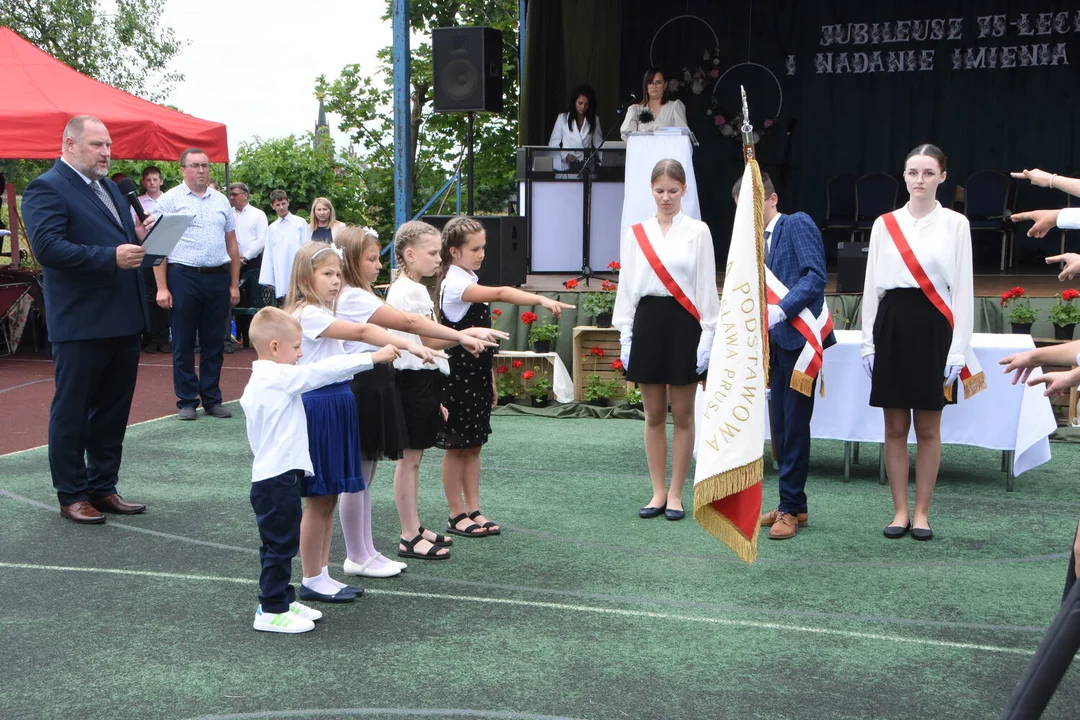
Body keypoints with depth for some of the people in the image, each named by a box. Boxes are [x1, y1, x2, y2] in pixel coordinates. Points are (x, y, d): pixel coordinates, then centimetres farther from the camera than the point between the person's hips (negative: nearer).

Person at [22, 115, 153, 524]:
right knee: (72, 413, 4)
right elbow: (47, 247, -21)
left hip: (123, 319, 8)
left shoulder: (109, 187, 17)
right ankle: (72, 496, 14)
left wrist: (138, 236, 0)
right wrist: (111, 257, -26)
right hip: (81, 324, -8)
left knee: (112, 411, 15)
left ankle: (103, 487, 26)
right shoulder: (46, 188, -9)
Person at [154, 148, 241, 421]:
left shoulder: (221, 201, 12)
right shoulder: (170, 199, -1)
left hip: (218, 278, 4)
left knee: (214, 343, 9)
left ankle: (212, 399, 17)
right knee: (184, 344, 3)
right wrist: (162, 287, -11)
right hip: (183, 277, -4)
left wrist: (234, 284, 9)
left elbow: (232, 244, 14)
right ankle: (187, 401, 11)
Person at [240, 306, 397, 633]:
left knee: (281, 544, 18)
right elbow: (324, 370, -17)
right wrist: (373, 357, -12)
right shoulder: (282, 377, -16)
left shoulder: (256, 382, 13)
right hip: (279, 479, -10)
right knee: (280, 544, -2)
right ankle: (271, 612, 5)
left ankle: (282, 599, 28)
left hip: (268, 475, 10)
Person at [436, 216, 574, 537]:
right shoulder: (454, 283, -16)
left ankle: (474, 511, 18)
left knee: (474, 446, 12)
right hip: (458, 376, -9)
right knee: (456, 447, 2)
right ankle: (457, 515, 11)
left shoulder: (470, 282, 12)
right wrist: (541, 300, -45)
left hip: (477, 375, 9)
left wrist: (490, 380, 16)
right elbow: (500, 293, -34)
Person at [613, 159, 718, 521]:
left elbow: (707, 286, 0)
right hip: (648, 322, 2)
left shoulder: (698, 232, 1)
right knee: (654, 415, 8)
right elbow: (627, 286, 8)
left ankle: (675, 494, 15)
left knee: (682, 414, 5)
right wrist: (625, 335, 4)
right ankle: (658, 492, 18)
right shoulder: (636, 233, 7)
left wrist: (707, 336, -5)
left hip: (684, 324, -2)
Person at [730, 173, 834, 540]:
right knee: (780, 425, 10)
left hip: (799, 337, -8)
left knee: (794, 424, -4)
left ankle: (791, 507, 3)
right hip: (776, 341, 8)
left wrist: (781, 310, -25)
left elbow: (815, 275, -16)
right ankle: (793, 504, 20)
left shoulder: (797, 224, -5)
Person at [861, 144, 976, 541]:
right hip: (892, 325, 2)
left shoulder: (955, 224, 1)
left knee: (927, 427, 4)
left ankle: (921, 512, 15)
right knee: (895, 427, 5)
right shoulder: (884, 224, 7)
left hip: (933, 327, -2)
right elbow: (872, 285, 10)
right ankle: (900, 511, 15)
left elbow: (962, 288, -1)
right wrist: (868, 342, 5)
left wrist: (958, 349, -6)